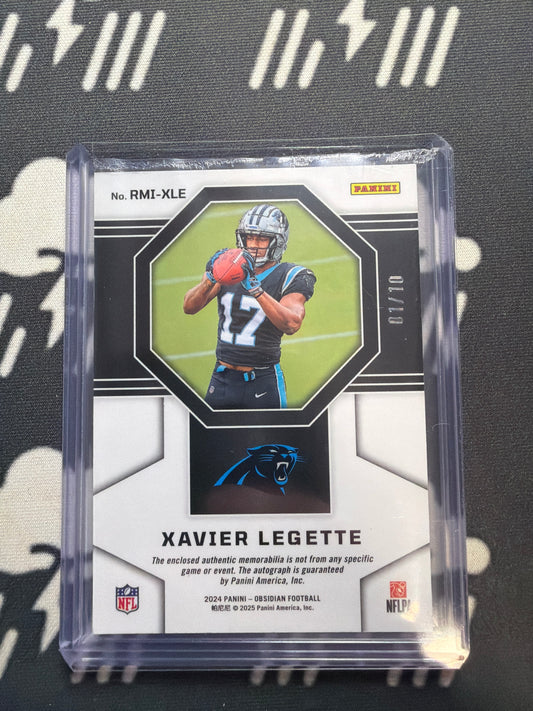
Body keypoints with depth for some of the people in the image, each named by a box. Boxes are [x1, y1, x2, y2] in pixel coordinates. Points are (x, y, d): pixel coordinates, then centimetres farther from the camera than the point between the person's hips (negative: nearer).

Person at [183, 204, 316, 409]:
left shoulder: (290, 277, -5)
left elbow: (292, 324, -23)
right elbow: (189, 307, -4)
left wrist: (254, 287, -32)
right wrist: (211, 278, -22)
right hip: (222, 377, 3)